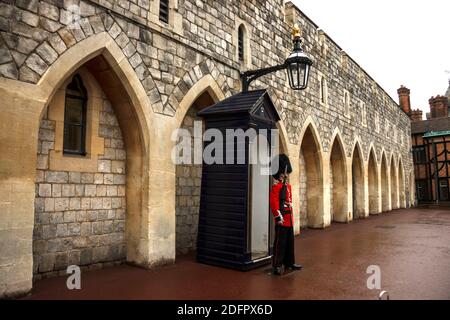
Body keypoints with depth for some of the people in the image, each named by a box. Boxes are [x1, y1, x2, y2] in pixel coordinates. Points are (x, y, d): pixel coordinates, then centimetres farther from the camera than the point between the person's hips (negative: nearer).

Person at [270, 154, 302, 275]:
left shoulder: (288, 186, 14)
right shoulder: (276, 187, -13)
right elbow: (274, 203, -20)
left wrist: (291, 215, 19)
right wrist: (279, 217, -22)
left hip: (290, 219, 9)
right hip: (282, 219, -9)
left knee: (290, 242, 16)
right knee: (280, 243, -2)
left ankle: (289, 262, 29)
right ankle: (277, 265, 6)